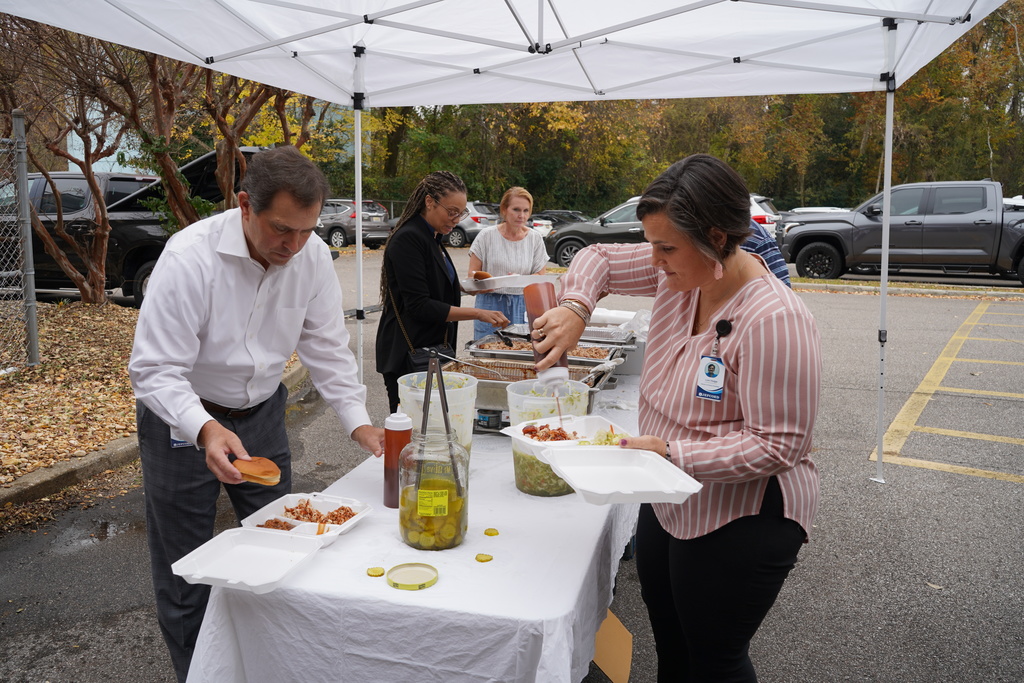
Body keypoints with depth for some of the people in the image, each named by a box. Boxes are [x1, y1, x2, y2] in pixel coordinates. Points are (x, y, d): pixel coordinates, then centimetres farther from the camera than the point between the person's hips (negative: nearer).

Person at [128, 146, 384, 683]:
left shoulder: (313, 257, -13)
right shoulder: (190, 257, -28)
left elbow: (326, 347, -6)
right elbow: (154, 370, -28)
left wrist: (357, 420, -17)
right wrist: (205, 430, -44)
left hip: (261, 412, 5)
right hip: (182, 417, -4)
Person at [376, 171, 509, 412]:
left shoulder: (433, 238, 13)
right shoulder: (408, 239, -15)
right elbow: (419, 306, -21)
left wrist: (463, 287, 8)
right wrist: (477, 314, -24)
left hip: (433, 347, 9)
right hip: (408, 356, -9)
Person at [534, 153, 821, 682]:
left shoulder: (774, 320, -28)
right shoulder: (681, 272, -6)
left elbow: (776, 445, -26)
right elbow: (599, 258, 7)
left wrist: (672, 452, -32)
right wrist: (575, 306, -12)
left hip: (740, 522, -8)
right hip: (669, 505, 8)